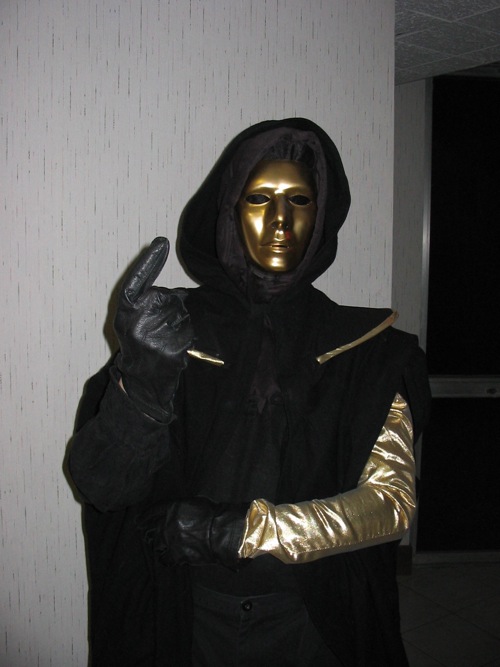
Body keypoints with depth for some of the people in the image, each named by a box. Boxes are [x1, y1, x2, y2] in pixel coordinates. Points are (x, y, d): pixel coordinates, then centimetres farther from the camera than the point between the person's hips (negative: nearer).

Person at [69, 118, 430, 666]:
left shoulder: (363, 348, -6)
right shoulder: (171, 328, -8)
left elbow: (392, 502, -12)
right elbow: (99, 484, -16)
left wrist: (235, 528, -21)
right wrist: (143, 377, -35)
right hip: (183, 623, 0)